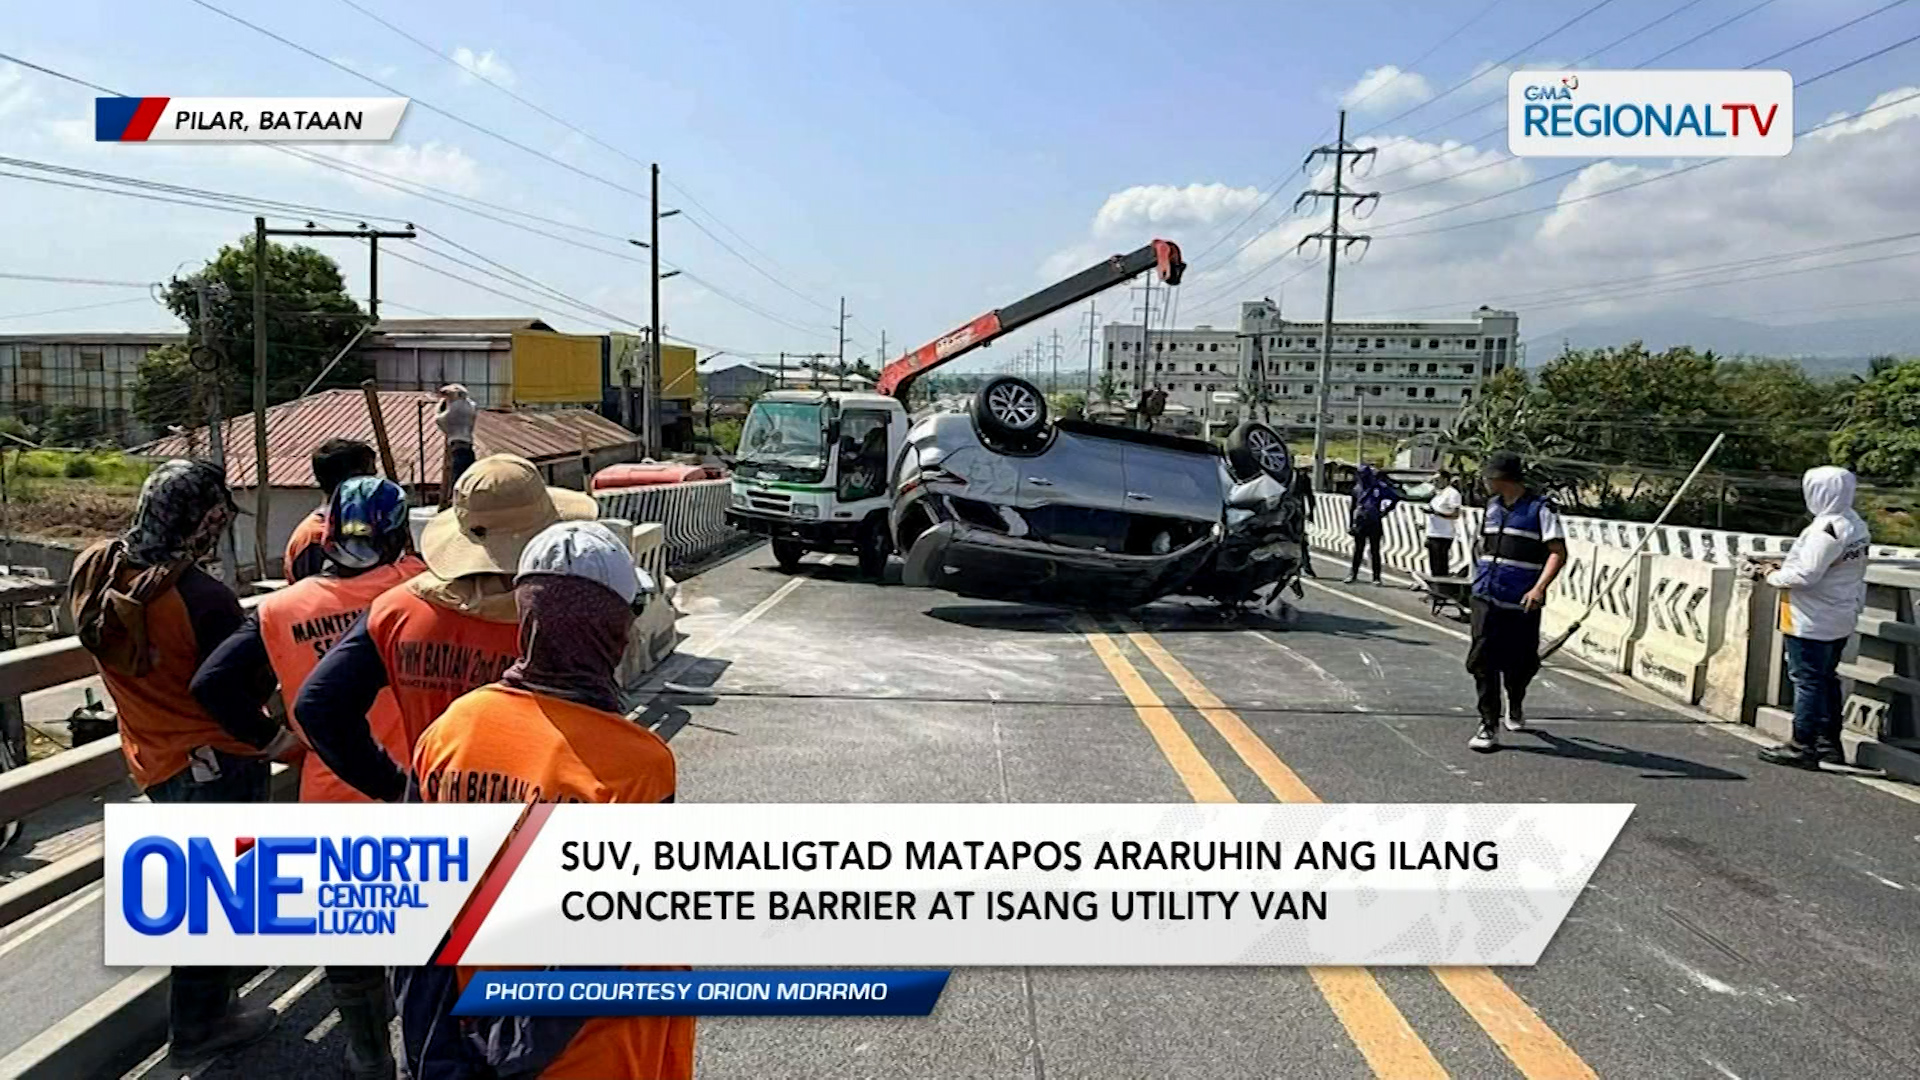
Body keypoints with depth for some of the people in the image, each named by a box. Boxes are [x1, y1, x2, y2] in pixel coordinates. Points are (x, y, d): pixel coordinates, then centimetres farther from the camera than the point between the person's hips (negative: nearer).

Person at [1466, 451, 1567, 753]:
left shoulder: (1540, 508, -8)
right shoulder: (1492, 506, 12)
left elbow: (1558, 553, -14)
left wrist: (1539, 588, -26)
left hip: (1521, 603, -5)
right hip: (1486, 598, 5)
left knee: (1519, 664, 9)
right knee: (1482, 661, -7)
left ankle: (1515, 706, 39)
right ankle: (1489, 725, -2)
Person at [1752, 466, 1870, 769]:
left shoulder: (1825, 530, -22)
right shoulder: (1856, 526, 9)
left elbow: (1806, 575, -23)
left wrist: (1774, 575, -6)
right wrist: (1785, 566, 11)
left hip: (1812, 622, -9)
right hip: (1841, 621, 9)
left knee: (1807, 680, -3)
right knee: (1827, 679, 17)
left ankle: (1802, 746, 3)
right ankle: (1829, 744, 25)